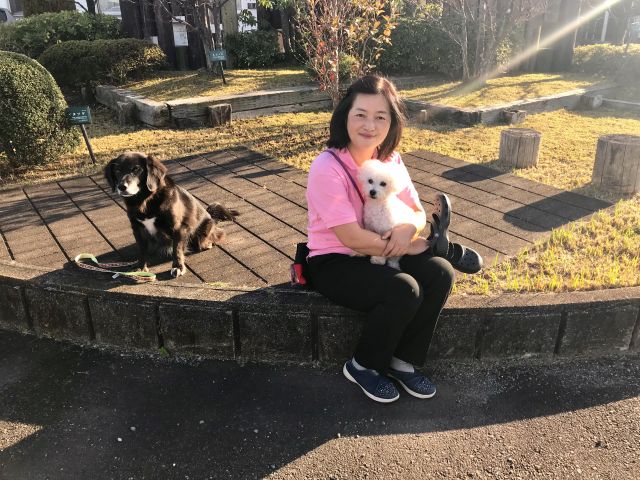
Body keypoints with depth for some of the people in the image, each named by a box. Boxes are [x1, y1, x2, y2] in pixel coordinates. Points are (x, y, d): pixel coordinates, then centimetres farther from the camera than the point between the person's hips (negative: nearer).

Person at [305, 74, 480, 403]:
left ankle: (403, 362, 4)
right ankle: (362, 366, 1)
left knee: (440, 273, -14)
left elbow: (418, 213, 4)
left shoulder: (391, 160, -2)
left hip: (378, 254, 7)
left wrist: (408, 229, -21)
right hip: (333, 262, -6)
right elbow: (352, 238, -25)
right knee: (404, 292, -27)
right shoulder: (327, 168, -22)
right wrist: (410, 247, -16)